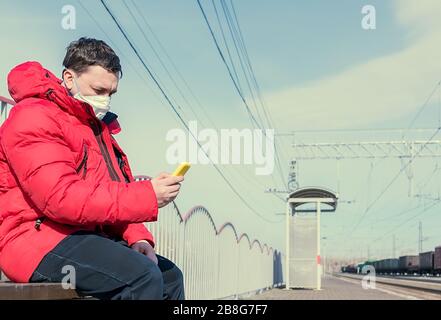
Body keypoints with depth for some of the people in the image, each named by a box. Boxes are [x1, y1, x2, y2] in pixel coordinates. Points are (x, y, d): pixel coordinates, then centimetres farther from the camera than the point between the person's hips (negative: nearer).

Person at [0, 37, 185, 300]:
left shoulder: (97, 125, 21)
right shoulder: (35, 118, -11)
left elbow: (114, 194, 21)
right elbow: (61, 197, -24)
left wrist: (137, 237, 1)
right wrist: (147, 196, -26)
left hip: (93, 236, 10)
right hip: (40, 240, -10)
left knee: (170, 276, 6)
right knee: (143, 276, -27)